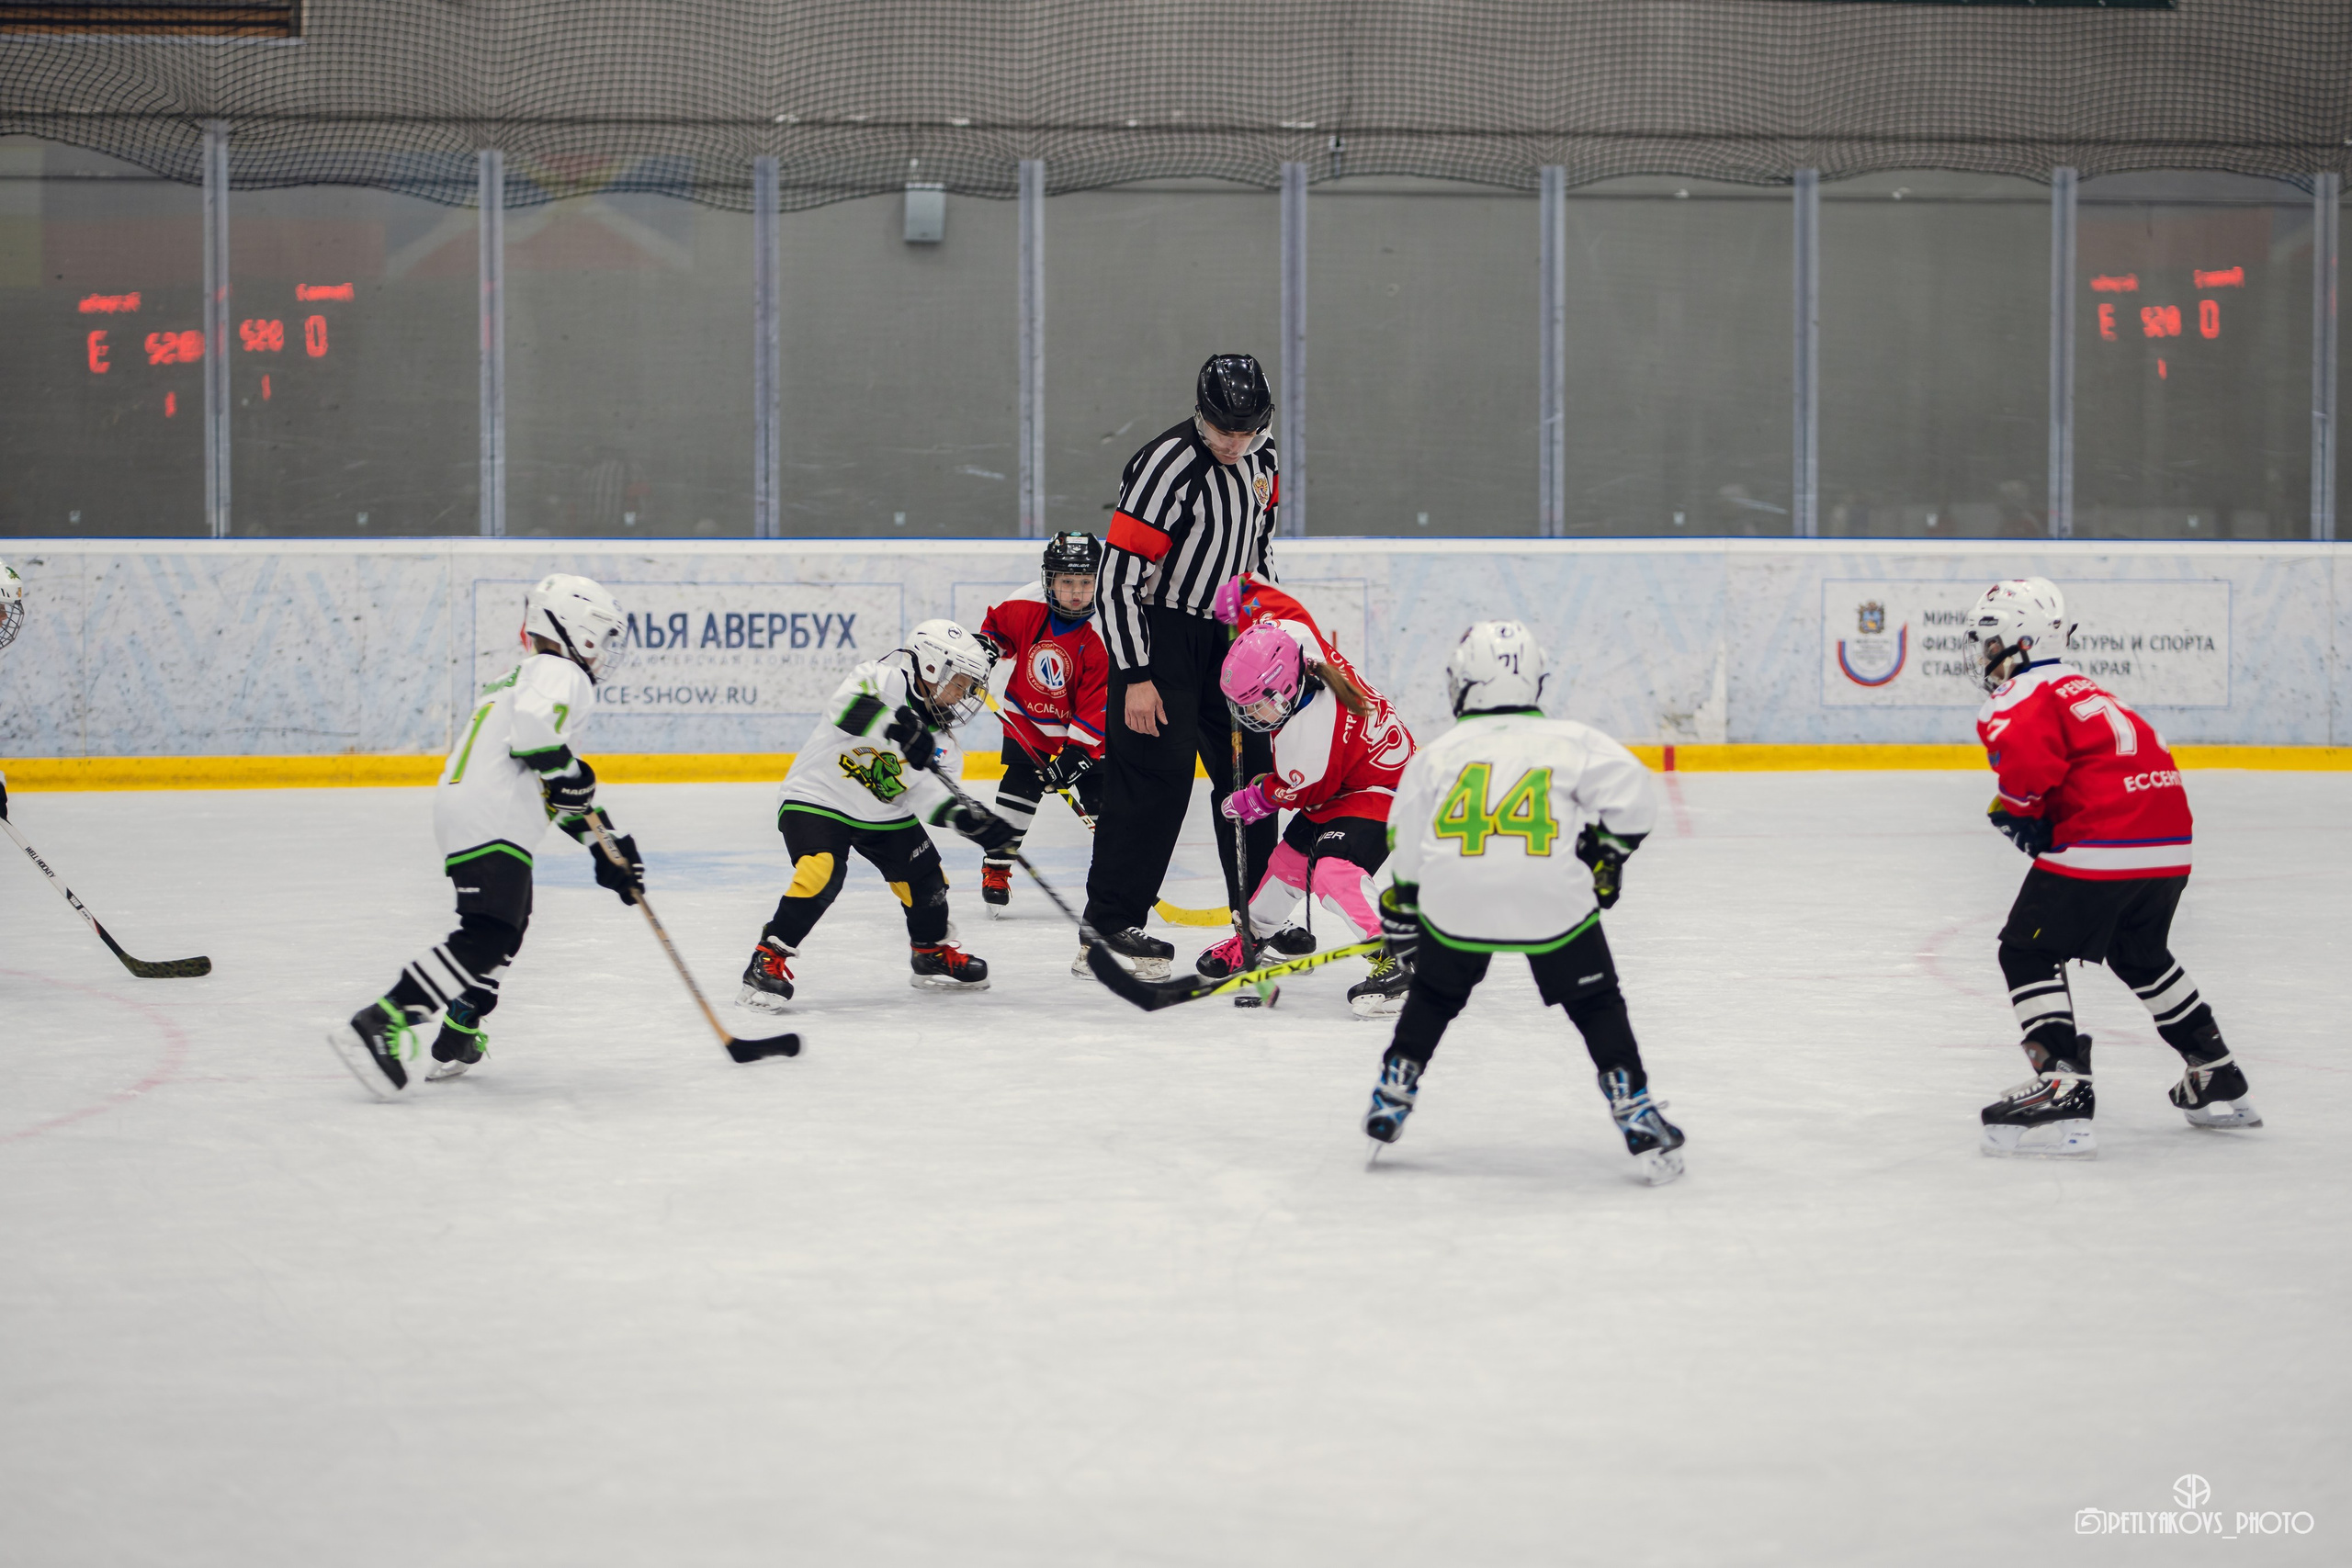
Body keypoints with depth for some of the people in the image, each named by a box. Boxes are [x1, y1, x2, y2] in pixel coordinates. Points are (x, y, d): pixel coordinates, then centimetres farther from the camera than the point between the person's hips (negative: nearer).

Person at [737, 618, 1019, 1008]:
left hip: (883, 814, 8)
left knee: (924, 876, 8)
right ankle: (768, 960, -19)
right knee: (821, 874, -28)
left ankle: (933, 952, 34)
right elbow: (848, 705, -40)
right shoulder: (884, 680, -20)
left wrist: (970, 818, -30)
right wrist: (897, 727, -53)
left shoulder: (938, 740, 0)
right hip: (816, 799, -8)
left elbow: (929, 795, -12)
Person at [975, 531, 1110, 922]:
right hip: (1027, 721, 2)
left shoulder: (1100, 634, -23)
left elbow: (1100, 703, -23)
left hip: (1081, 731, -2)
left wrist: (1076, 752, -28)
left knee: (1101, 798, -4)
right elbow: (998, 622, 12)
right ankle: (996, 867, 5)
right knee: (1019, 788, -7)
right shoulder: (1026, 607, -14)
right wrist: (986, 644, -9)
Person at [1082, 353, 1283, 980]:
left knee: (1250, 772, 8)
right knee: (1156, 776, -11)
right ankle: (1110, 920, -3)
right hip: (1157, 632, -7)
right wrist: (1135, 677, -22)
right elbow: (1119, 576, -21)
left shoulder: (1260, 460, 2)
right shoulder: (1167, 465, -22)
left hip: (1226, 633, 7)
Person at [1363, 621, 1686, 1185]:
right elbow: (1632, 796, 3)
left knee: (1433, 995, 26)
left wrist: (1401, 911, 32)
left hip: (1456, 897, 2)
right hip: (1553, 897, -1)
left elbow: (1407, 849, 20)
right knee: (1596, 1006, 12)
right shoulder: (1570, 740, 11)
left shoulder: (1437, 753, 16)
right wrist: (1605, 854, 18)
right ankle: (1634, 1111, 4)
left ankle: (1395, 1088, 28)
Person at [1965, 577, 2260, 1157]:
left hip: (2100, 846, -9)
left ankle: (2064, 1090, -15)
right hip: (2169, 836, 9)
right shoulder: (2082, 688, 27)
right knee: (2142, 956, 28)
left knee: (2028, 951, -2)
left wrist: (2013, 809, -4)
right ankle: (2218, 1082, 35)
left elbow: (2028, 760, -24)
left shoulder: (2021, 698, -4)